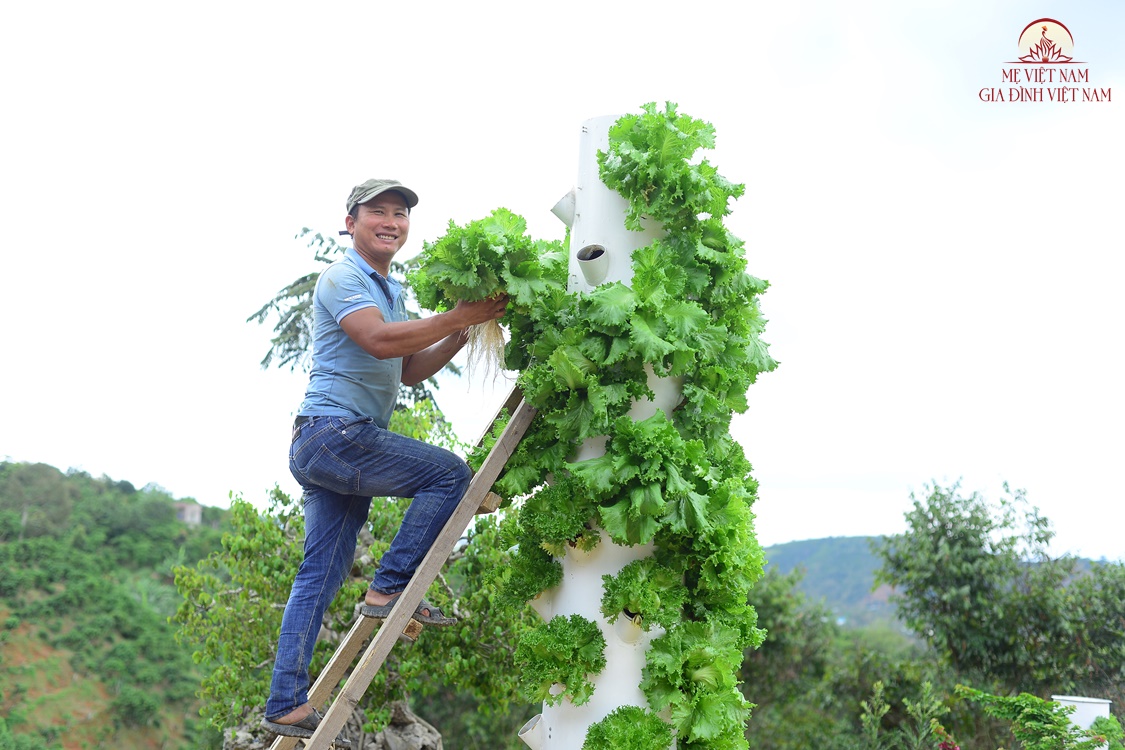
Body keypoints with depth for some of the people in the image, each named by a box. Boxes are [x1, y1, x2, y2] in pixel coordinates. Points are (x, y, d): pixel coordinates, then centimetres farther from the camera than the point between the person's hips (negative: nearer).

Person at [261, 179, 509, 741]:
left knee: (320, 575, 7)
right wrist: (459, 316, -25)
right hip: (334, 433, -9)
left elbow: (409, 371, 21)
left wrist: (459, 337, 7)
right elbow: (379, 340, -26)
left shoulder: (389, 291, 22)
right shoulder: (343, 278, -8)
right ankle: (389, 589, -6)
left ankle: (286, 705, 8)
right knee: (449, 473, -8)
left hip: (321, 445, 9)